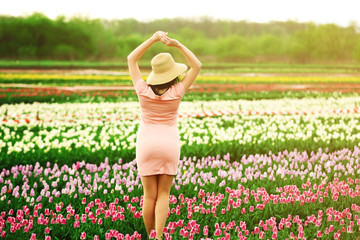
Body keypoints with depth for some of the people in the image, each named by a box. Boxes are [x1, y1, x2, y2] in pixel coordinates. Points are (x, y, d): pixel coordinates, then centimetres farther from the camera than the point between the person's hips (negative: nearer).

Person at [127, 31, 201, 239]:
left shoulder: (144, 91, -8)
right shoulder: (176, 92, -10)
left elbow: (131, 59, 3)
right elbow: (197, 66, -2)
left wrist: (153, 39, -3)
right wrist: (178, 45, -9)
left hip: (146, 144, 0)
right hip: (170, 144, 0)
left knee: (150, 195, 5)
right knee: (163, 194, 4)